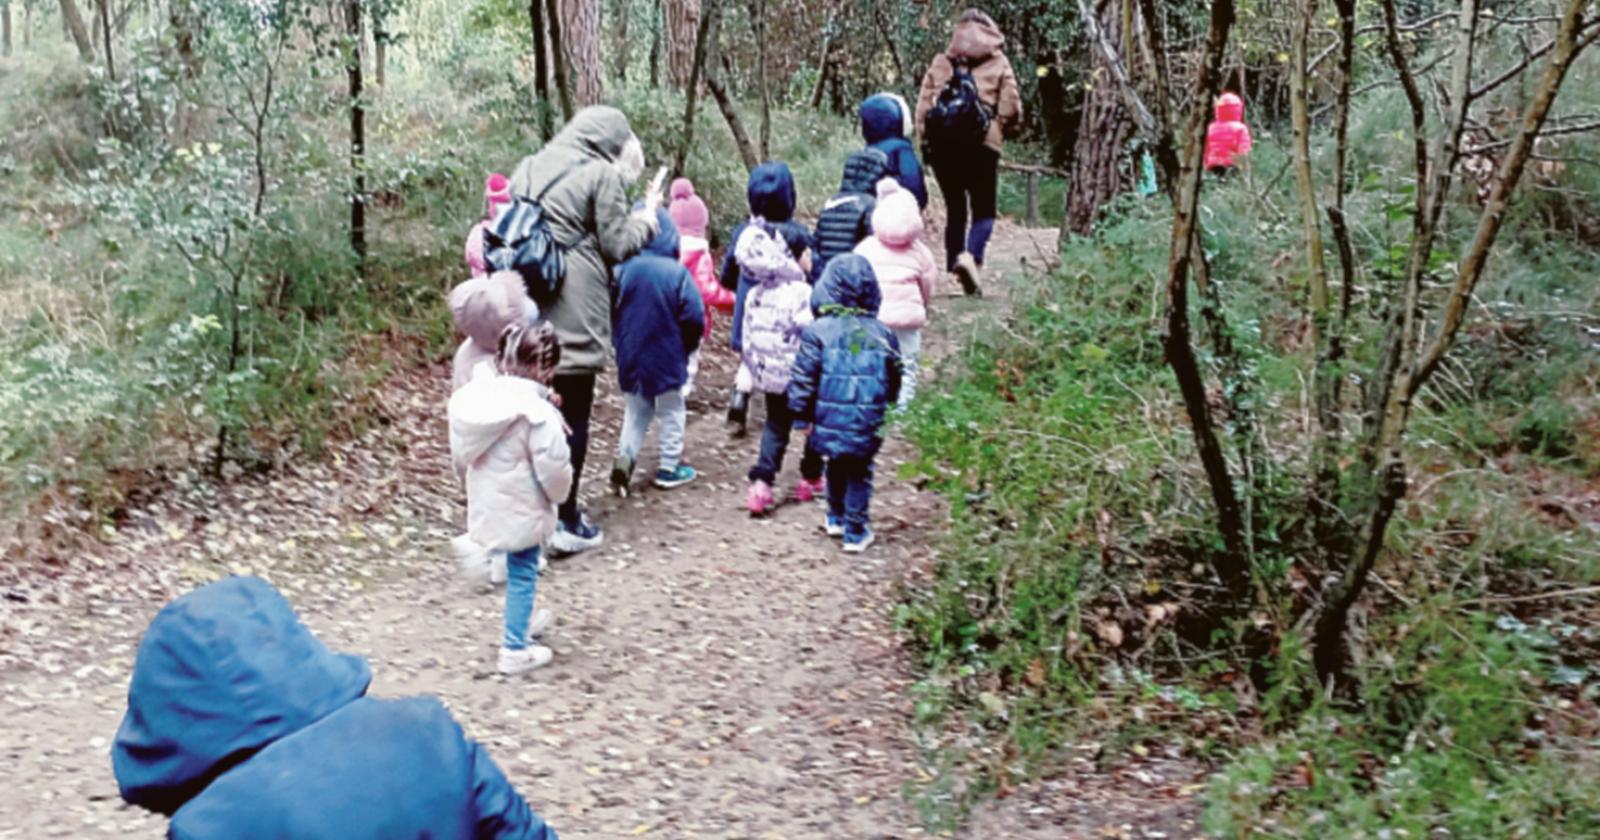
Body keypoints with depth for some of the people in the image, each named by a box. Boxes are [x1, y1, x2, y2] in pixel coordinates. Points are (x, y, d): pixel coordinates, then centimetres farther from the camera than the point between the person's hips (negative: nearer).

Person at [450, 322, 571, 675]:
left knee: (519, 571, 27)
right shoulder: (536, 412, -26)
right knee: (522, 575, 10)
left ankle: (520, 622, 46)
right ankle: (515, 649, 19)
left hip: (486, 503, 7)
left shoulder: (472, 395, -6)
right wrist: (558, 493, 1)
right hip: (522, 508, -7)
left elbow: (461, 455, 5)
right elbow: (555, 468, -20)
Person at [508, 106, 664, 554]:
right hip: (573, 316, -6)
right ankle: (567, 523, 8)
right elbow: (617, 245, -5)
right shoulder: (601, 174, -6)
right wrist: (647, 215, 11)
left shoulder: (529, 169, 14)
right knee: (572, 419, 3)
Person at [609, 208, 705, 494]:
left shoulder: (622, 270, -9)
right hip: (667, 358, -3)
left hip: (630, 358, 3)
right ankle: (669, 468, 18)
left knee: (635, 411, 19)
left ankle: (624, 458, 3)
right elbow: (694, 318, -16)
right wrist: (686, 347, 3)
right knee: (672, 412, 14)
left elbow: (610, 312, -1)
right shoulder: (677, 273, -17)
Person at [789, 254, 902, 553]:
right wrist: (884, 405, 23)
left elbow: (804, 380, -9)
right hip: (868, 426, 0)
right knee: (859, 472, 17)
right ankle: (855, 531, 17)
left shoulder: (818, 331, -11)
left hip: (829, 422, 0)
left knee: (837, 465, 24)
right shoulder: (882, 334, -4)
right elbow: (894, 383, 6)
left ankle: (836, 518, 39)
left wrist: (801, 412, 4)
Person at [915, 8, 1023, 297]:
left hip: (943, 144, 3)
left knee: (954, 208, 14)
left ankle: (955, 262, 9)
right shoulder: (997, 63, 8)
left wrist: (926, 136, 18)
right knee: (983, 210, 3)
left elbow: (923, 105, 10)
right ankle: (972, 257, -22)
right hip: (982, 144, -3)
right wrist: (1005, 129, 20)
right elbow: (1010, 108, 2)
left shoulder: (940, 62, 15)